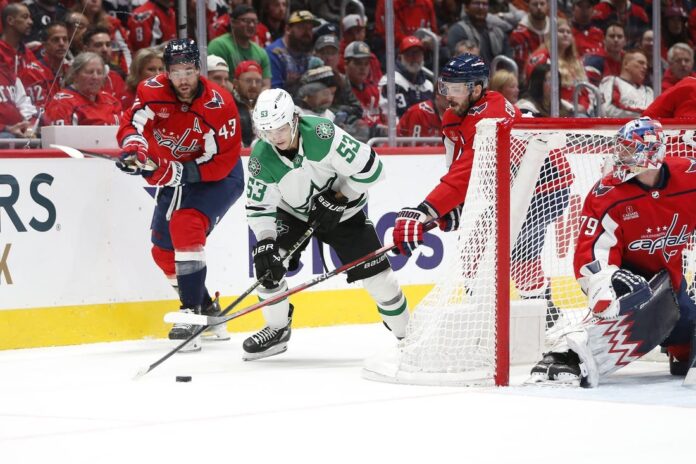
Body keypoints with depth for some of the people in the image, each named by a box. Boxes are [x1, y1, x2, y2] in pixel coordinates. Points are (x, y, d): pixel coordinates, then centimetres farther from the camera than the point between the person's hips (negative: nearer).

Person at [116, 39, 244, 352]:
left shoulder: (218, 105, -28)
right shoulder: (153, 92, -16)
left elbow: (221, 163, -27)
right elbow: (132, 124, -13)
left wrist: (174, 171, -35)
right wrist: (134, 148, -36)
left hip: (219, 178, -7)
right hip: (176, 177, 7)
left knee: (185, 225, -30)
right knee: (164, 249, 9)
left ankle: (191, 313, -30)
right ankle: (209, 311, 29)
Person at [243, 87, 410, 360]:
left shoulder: (321, 134, -33)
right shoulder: (261, 159, -22)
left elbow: (369, 169, -27)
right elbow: (259, 208, -15)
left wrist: (337, 200, -22)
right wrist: (265, 243, -30)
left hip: (342, 208, -3)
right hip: (293, 213, 3)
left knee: (376, 274, -6)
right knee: (267, 261, -17)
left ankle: (406, 332, 16)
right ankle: (277, 330, 4)